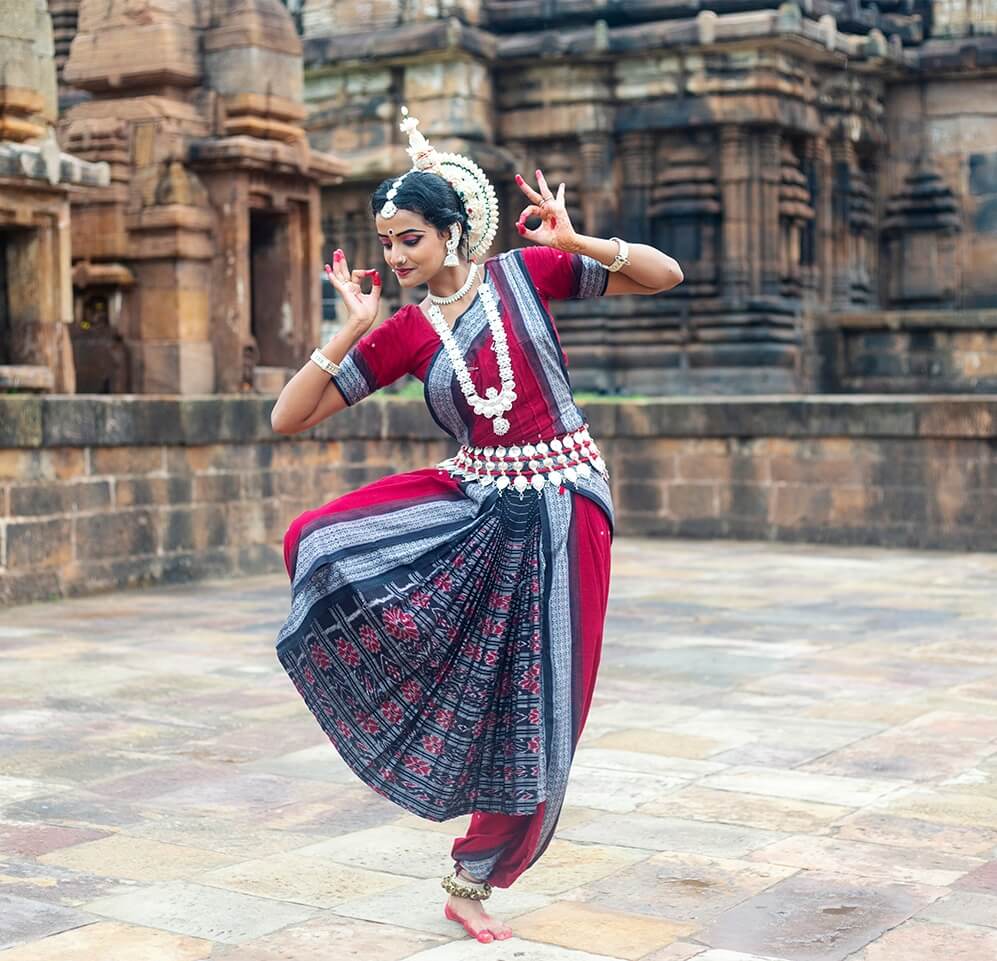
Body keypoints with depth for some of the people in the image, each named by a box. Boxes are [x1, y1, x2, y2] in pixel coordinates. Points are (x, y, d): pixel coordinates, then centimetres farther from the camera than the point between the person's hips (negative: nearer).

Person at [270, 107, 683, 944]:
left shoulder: (524, 274, -3)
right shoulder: (402, 336, 0)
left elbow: (665, 276, -1)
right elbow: (287, 418, -3)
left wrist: (577, 244, -16)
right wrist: (350, 330, -12)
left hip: (558, 514, -2)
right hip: (472, 502, 2)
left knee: (532, 717, 3)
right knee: (315, 543, -23)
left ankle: (472, 887, 23)